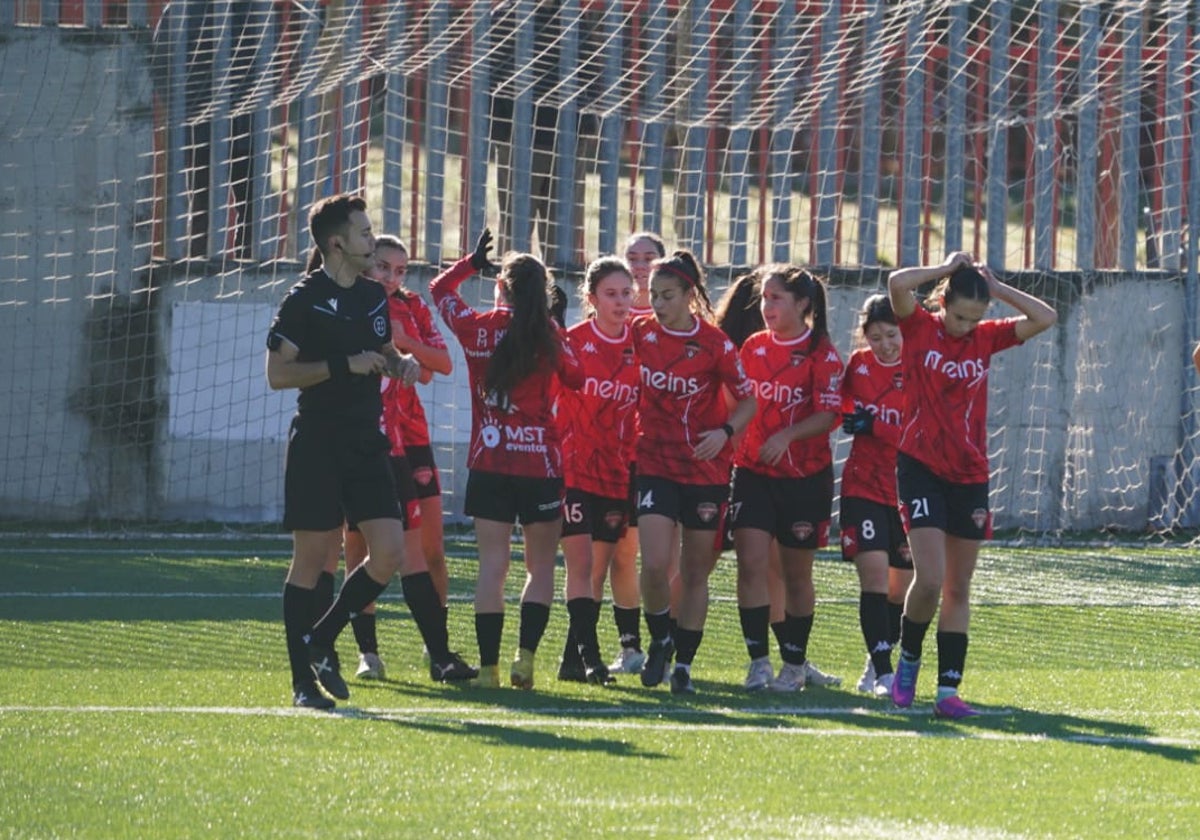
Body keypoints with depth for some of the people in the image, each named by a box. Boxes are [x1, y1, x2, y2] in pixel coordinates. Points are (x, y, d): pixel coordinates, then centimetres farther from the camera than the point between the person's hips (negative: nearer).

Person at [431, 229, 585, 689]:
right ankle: (526, 656, -5)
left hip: (488, 465, 1)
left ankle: (489, 666, -3)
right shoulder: (549, 337, -7)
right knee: (541, 566, 9)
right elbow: (576, 378, 8)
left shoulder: (477, 328, -1)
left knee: (493, 565, 2)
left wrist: (471, 262, 30)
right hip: (540, 465, -1)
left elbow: (440, 289, 17)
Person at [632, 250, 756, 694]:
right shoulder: (641, 334, -2)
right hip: (654, 465, 1)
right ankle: (660, 640, 12)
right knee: (654, 565, -14)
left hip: (706, 470, -1)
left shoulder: (714, 344, -9)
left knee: (695, 572, 5)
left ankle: (683, 664, 17)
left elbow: (747, 401, -1)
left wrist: (725, 432, -18)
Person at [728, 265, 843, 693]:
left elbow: (828, 414, -15)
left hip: (805, 477, -3)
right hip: (754, 472, 3)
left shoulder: (821, 353, -7)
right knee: (751, 562, -11)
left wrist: (787, 436, -28)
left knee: (797, 573, 6)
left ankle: (795, 664, 19)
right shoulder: (753, 347, 6)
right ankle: (758, 662, -8)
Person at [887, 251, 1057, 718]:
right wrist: (948, 269, -9)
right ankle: (908, 659, 11)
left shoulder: (986, 338, 6)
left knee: (958, 589, 5)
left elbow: (1045, 319, -1)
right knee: (930, 579, -14)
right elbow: (897, 284, -21)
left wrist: (995, 288, -2)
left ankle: (948, 689, 7)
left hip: (970, 476, 4)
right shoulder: (920, 329, -4)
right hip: (921, 469, -4)